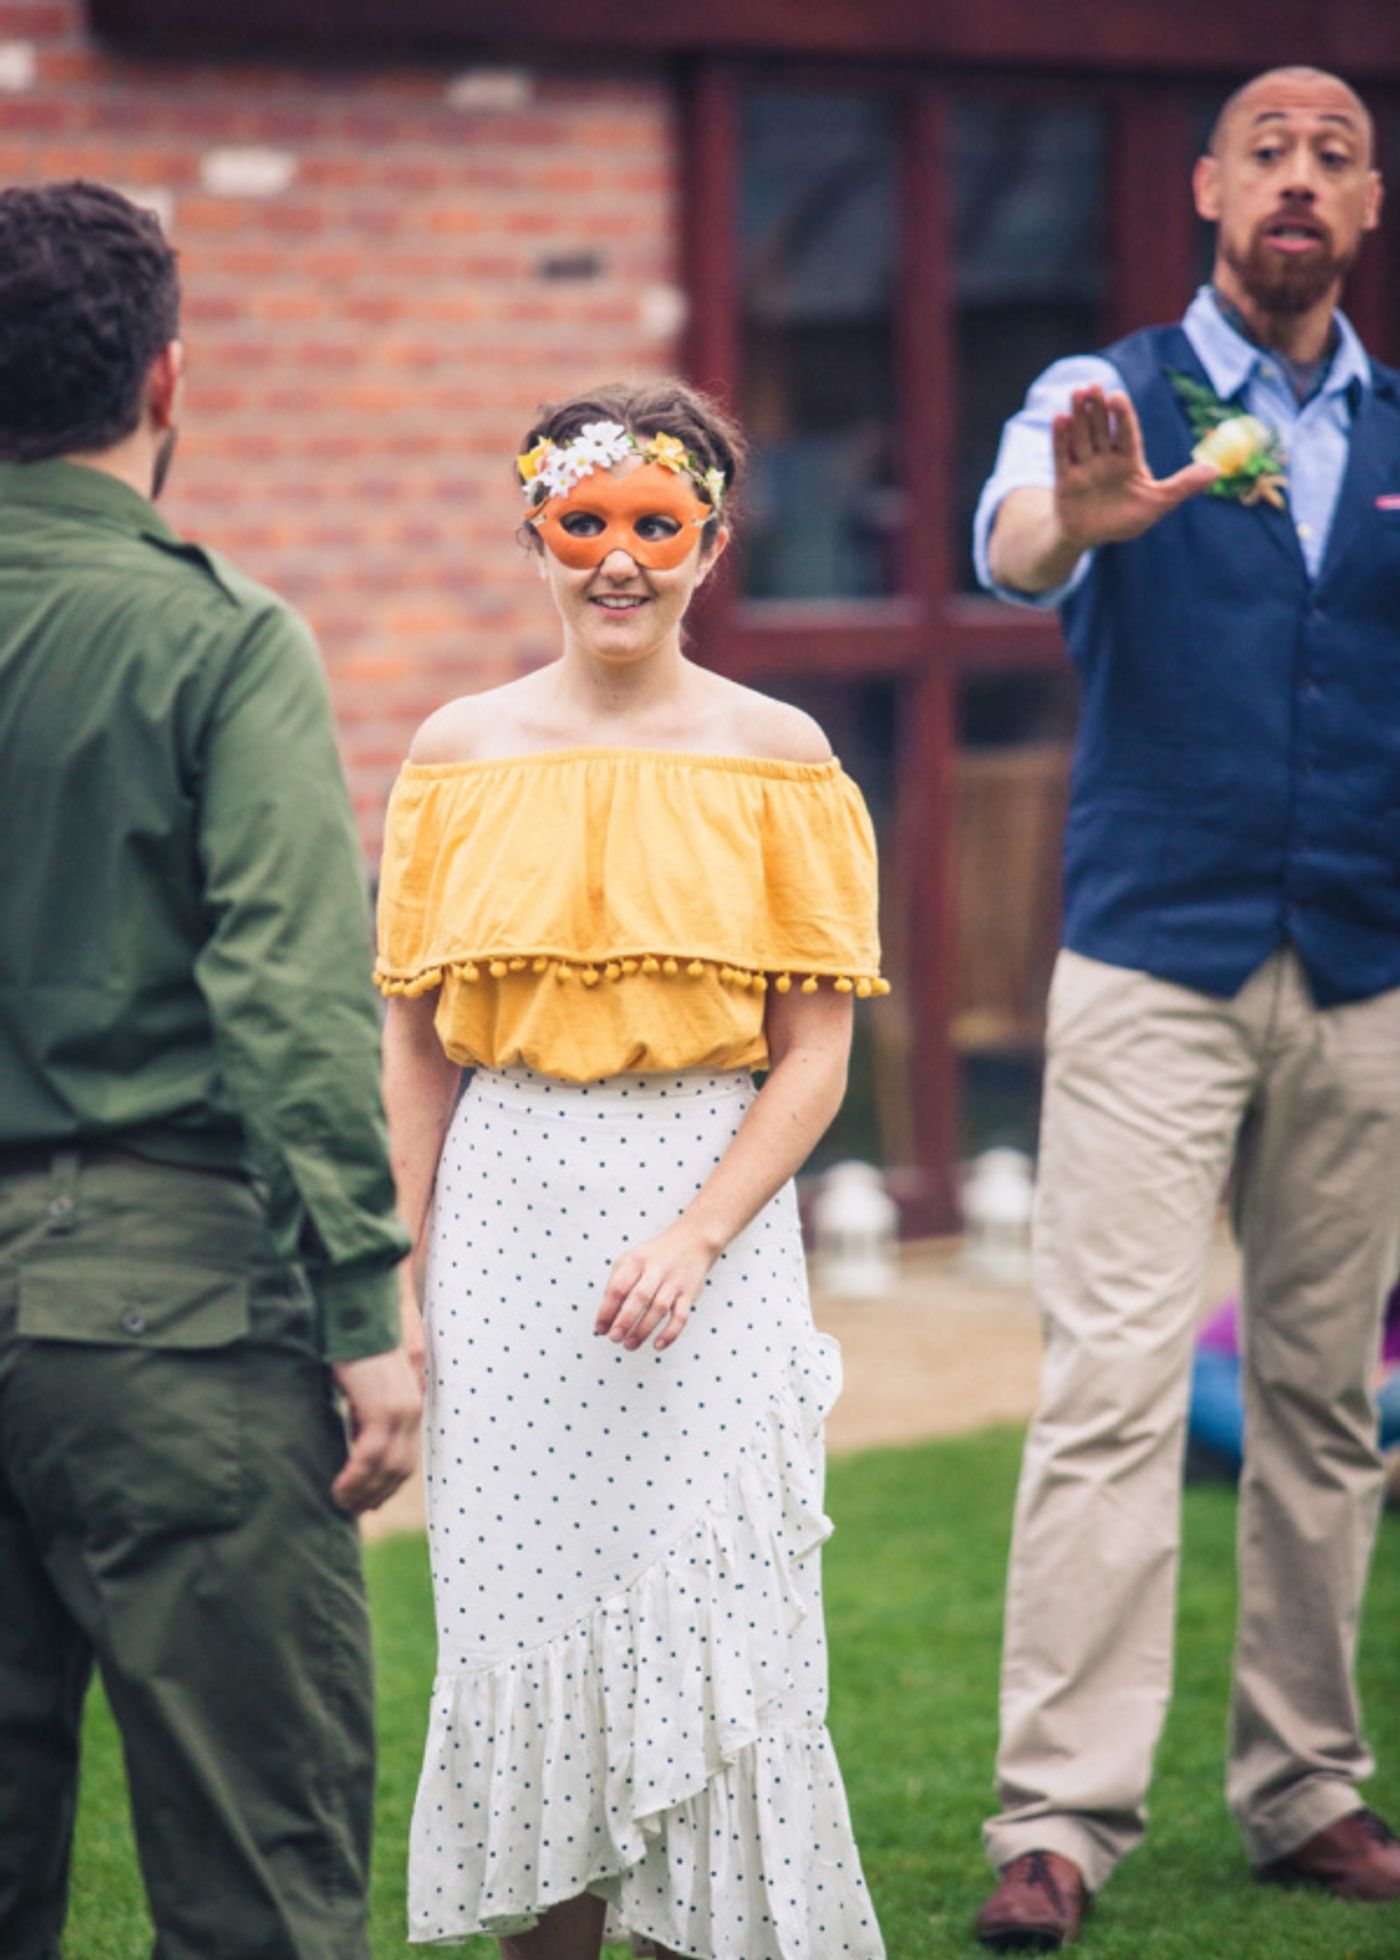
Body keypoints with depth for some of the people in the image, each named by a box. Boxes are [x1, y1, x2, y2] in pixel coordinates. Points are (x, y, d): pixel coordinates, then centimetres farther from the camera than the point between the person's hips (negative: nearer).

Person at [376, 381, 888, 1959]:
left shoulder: (775, 756, 0)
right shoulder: (462, 752, 6)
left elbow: (814, 1056, -1)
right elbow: (415, 1050, 9)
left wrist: (696, 1235, -14)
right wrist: (392, 1288, 3)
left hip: (711, 1202, -2)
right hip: (509, 1219, 2)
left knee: (710, 1616, -5)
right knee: (518, 1609, 3)